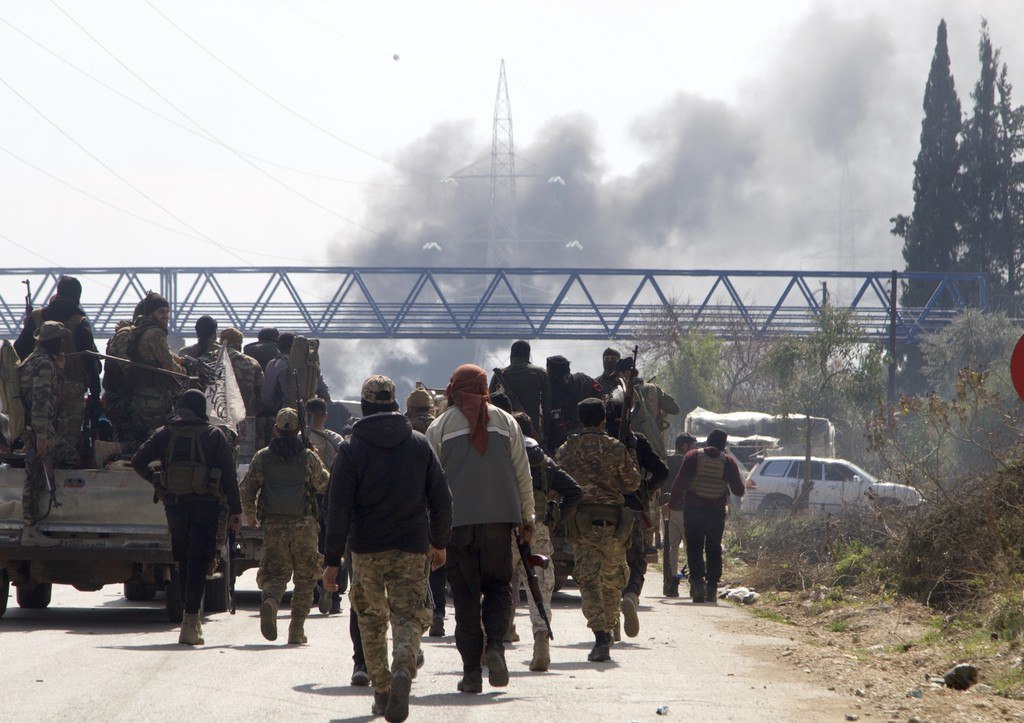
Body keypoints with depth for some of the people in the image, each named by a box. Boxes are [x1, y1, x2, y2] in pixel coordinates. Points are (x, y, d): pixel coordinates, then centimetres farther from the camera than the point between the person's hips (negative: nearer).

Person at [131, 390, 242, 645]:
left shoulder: (165, 433, 7)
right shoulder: (214, 435, 2)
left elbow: (138, 462, -1)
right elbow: (229, 474, -2)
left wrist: (157, 482, 13)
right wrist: (235, 511, 1)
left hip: (175, 504, 2)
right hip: (205, 504, -2)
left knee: (183, 561, 16)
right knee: (198, 562, -5)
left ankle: (191, 618, 21)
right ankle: (190, 620, -17)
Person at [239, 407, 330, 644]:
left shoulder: (262, 457, 1)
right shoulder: (308, 457, -2)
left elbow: (246, 489, 5)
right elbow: (323, 483, 14)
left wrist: (250, 516, 23)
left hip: (273, 525, 1)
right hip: (304, 525, -1)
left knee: (275, 574, 7)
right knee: (304, 579, 10)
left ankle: (270, 601, -27)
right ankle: (297, 631, 6)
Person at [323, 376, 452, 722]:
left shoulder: (351, 448, -5)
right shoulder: (419, 444, 2)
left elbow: (339, 508, -9)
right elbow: (442, 500, 7)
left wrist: (332, 560, -7)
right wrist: (439, 542, 21)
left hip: (366, 550, -1)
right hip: (411, 550, 1)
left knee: (371, 621, 15)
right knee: (409, 616, 1)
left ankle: (382, 692, 14)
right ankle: (404, 668, -29)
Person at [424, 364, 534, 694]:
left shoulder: (440, 426, 3)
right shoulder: (506, 422, 8)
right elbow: (523, 474, 8)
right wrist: (526, 518, 15)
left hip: (457, 520, -1)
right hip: (499, 519, 1)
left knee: (465, 595, 3)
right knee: (499, 587, 12)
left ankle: (472, 670, -1)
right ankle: (495, 645, -12)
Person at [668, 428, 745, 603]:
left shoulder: (693, 456, -3)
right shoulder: (728, 461, 0)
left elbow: (680, 482, -7)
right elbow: (739, 490, 3)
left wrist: (672, 503, 1)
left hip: (693, 509, -1)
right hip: (717, 511, 1)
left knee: (694, 547, 1)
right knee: (714, 549, 10)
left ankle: (698, 581, -18)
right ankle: (712, 588, 7)